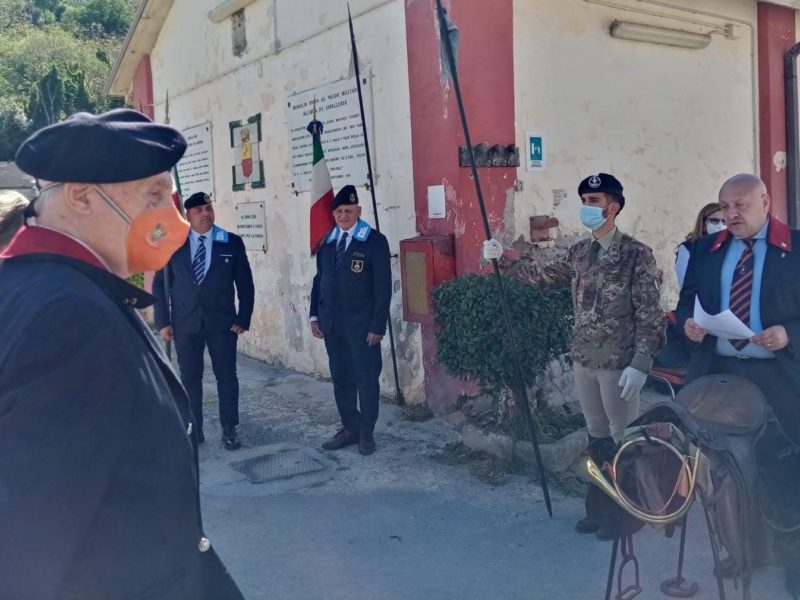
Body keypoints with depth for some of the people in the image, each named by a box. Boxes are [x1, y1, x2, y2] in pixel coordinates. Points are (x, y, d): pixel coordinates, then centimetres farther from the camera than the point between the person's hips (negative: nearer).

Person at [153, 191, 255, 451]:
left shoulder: (232, 243, 0)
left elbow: (245, 285, 3)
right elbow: (160, 285, 4)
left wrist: (243, 319, -3)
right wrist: (163, 322, -3)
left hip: (222, 322, 0)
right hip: (185, 323, 1)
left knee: (226, 376, 5)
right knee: (190, 378, 7)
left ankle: (229, 430, 16)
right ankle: (194, 429, 19)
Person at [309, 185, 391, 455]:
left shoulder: (374, 241, -7)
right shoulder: (327, 242, 10)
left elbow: (383, 286, -10)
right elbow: (319, 280, 15)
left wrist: (377, 325, -14)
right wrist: (315, 315, 8)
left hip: (361, 325, -5)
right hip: (332, 324, 5)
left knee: (366, 379, 3)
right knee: (341, 379, 11)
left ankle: (367, 431, 16)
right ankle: (349, 428, 23)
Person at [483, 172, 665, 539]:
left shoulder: (636, 254, -12)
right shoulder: (579, 253, 9)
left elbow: (649, 313, -14)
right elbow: (546, 276, 20)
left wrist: (640, 363, -20)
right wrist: (503, 259, 13)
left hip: (619, 363, -7)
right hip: (583, 360, 7)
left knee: (624, 438, 5)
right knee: (596, 435, 16)